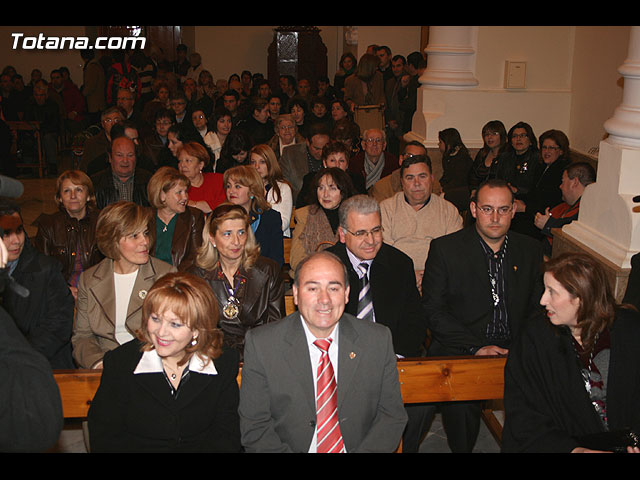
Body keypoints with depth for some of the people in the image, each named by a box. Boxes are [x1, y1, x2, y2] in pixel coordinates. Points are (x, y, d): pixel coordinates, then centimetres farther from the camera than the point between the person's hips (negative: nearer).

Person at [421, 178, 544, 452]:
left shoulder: (530, 250, 12)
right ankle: (462, 450, -5)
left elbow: (537, 307, 15)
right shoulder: (445, 249, 1)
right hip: (460, 352, -3)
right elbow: (433, 310, -3)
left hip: (514, 353, 3)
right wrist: (476, 348, -14)